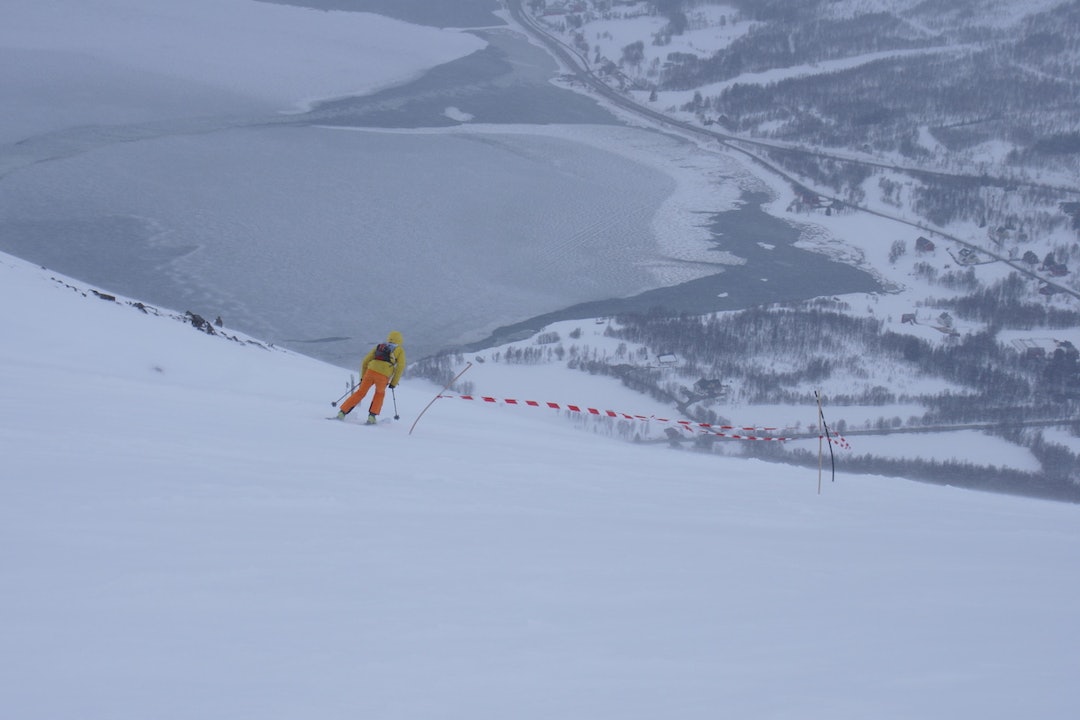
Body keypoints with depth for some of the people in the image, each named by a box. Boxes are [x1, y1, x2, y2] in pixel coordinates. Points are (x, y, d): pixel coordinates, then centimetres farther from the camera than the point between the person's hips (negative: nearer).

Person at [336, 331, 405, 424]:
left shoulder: (379, 346, 28)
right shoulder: (400, 350, 18)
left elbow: (365, 361, 23)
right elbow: (400, 366, 5)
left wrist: (362, 377, 28)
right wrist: (394, 383, 10)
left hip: (371, 371, 2)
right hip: (383, 376, -2)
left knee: (360, 393, 16)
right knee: (380, 393, 26)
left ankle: (342, 412, 11)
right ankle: (372, 416, 17)